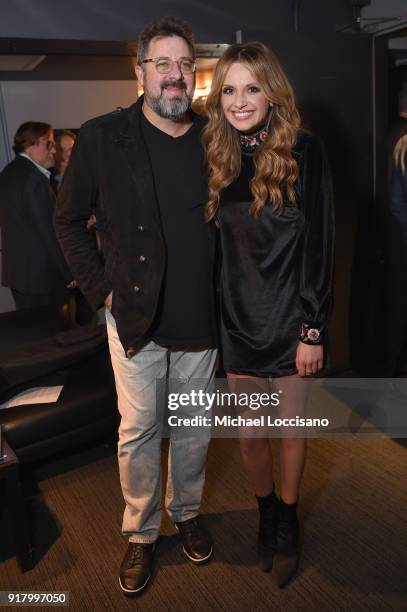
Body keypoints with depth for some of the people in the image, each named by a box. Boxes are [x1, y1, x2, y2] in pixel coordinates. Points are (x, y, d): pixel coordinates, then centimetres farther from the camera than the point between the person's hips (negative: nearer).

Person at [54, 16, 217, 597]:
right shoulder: (102, 137, -4)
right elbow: (69, 220, 3)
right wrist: (101, 288, -3)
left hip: (200, 316, 2)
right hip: (134, 314, -2)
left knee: (194, 425, 15)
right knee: (138, 430, 9)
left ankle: (186, 512, 39)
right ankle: (140, 534, 30)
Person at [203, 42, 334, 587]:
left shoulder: (303, 152, -7)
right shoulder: (216, 157, 4)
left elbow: (319, 246, -9)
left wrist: (313, 330, -12)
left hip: (290, 317, -2)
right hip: (237, 318, 3)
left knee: (291, 426, 12)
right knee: (249, 433, 10)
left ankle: (288, 524, 36)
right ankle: (266, 512, 37)